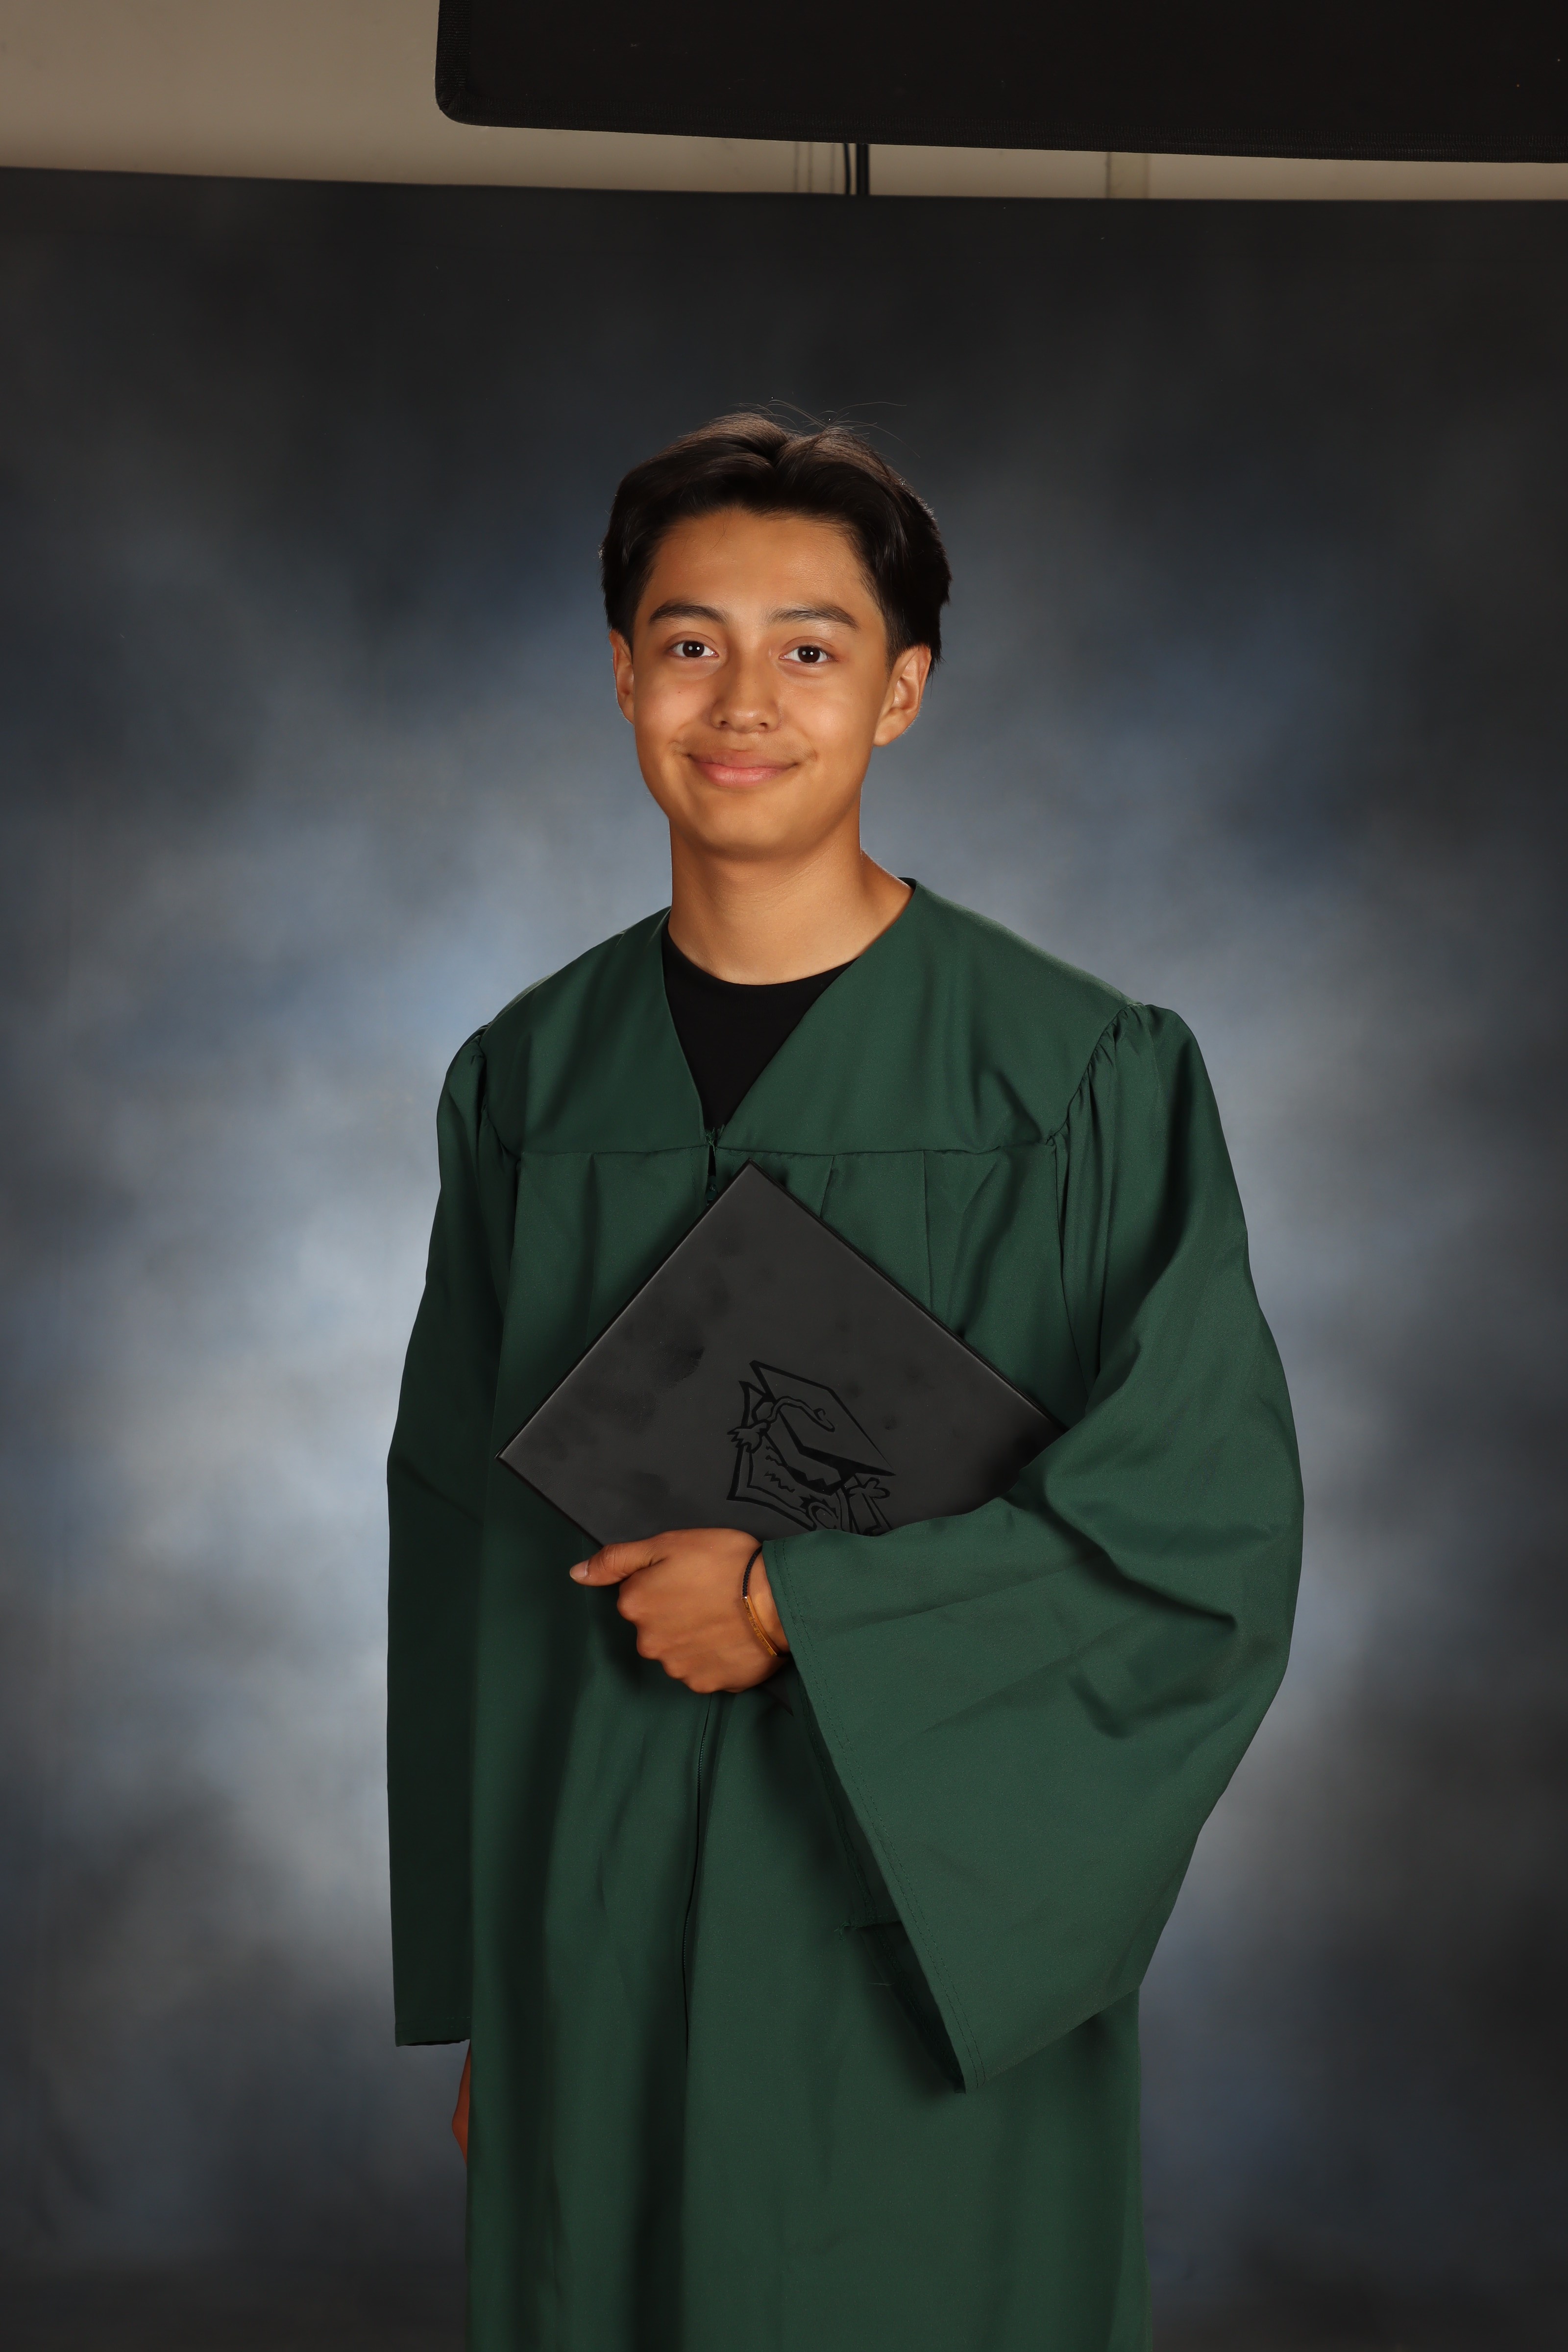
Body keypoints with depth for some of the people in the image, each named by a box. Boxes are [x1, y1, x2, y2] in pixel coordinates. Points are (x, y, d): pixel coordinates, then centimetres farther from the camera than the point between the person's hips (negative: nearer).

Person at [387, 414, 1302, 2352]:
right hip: (597, 1947, 3)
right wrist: (473, 1986, 9)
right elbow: (457, 1543, 7)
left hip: (933, 1948, -2)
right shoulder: (529, 1084, 2)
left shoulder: (1088, 1077, -8)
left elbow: (1214, 1518, -11)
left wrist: (797, 1606, -16)